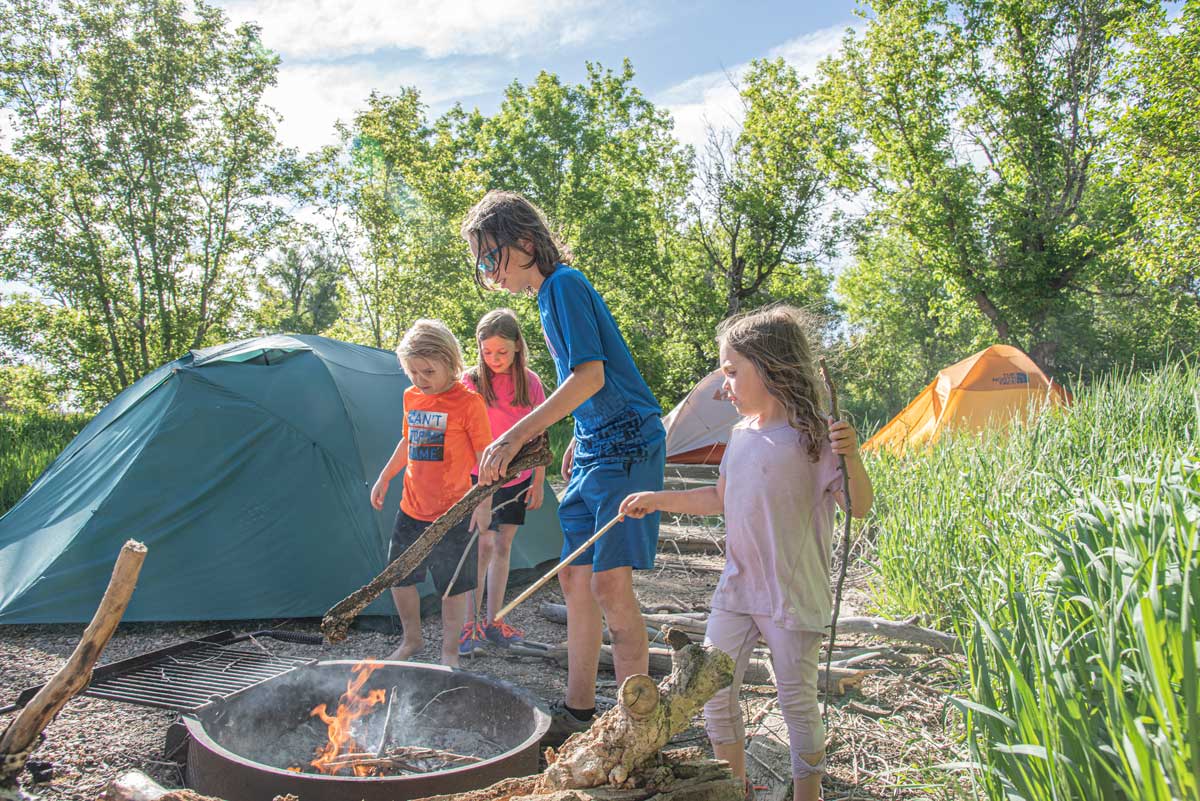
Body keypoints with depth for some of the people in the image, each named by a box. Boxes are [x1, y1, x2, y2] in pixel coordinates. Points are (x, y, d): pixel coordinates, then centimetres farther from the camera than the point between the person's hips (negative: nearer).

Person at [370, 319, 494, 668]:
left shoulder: (468, 402, -13)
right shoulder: (411, 397, 6)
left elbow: (484, 456, -12)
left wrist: (484, 503, -17)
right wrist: (384, 478, 21)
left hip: (451, 514, -6)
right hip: (411, 510, 6)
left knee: (453, 585, 5)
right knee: (398, 576, 14)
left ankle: (449, 651, 23)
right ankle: (411, 639, 35)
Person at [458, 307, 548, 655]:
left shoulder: (531, 383, 0)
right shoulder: (471, 381, -8)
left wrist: (539, 482, 6)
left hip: (516, 479, 3)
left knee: (503, 546, 9)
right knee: (483, 545, -7)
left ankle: (492, 622, 19)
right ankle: (469, 624, 4)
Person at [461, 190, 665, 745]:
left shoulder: (565, 284, -12)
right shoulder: (550, 295, 17)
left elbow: (590, 376, -23)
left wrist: (515, 437, -26)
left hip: (627, 448, -10)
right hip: (595, 449, 10)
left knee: (610, 583, -10)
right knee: (575, 579, 11)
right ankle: (578, 710, 23)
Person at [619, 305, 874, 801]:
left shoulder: (812, 437, -14)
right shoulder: (741, 434, 6)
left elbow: (859, 508, -15)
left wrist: (851, 458, -33)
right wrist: (657, 500, 17)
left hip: (793, 597, -6)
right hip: (736, 591, 6)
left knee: (797, 701, 8)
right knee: (712, 693, 8)